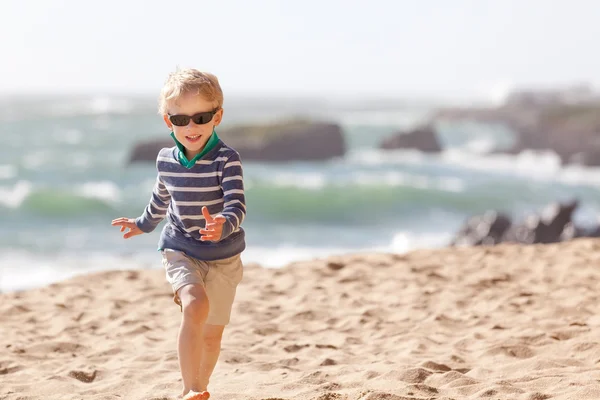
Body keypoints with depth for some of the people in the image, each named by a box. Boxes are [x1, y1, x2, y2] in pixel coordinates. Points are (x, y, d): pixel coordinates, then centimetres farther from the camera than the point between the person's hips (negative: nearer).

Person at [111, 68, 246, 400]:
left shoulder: (227, 160, -17)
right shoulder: (166, 161, -4)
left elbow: (237, 206, -27)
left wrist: (223, 225, -49)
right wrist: (143, 224, 34)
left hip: (223, 256, -1)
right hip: (180, 251, 1)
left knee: (212, 333, 11)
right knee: (196, 306, -28)